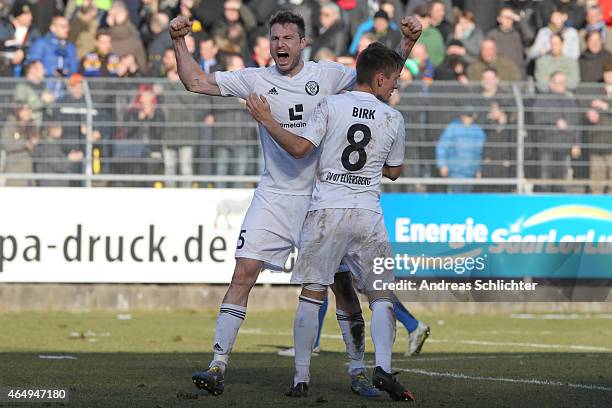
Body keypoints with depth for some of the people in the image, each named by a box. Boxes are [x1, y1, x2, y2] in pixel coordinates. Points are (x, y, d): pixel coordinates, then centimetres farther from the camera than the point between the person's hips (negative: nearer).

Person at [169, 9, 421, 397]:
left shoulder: (327, 75, 2)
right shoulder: (255, 80, 3)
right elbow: (196, 82, 5)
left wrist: (407, 41, -5)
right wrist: (180, 42, -6)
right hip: (273, 197, 0)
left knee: (342, 282, -1)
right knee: (244, 274, -10)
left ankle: (358, 372, 10)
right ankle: (218, 368, -9)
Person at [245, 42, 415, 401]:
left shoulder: (331, 105, 0)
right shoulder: (394, 119, 6)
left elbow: (300, 148, -6)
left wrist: (266, 119, 4)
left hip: (326, 210, -1)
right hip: (368, 214, 1)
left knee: (312, 293, 3)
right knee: (381, 294, 8)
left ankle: (301, 377, 2)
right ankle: (383, 368, -10)